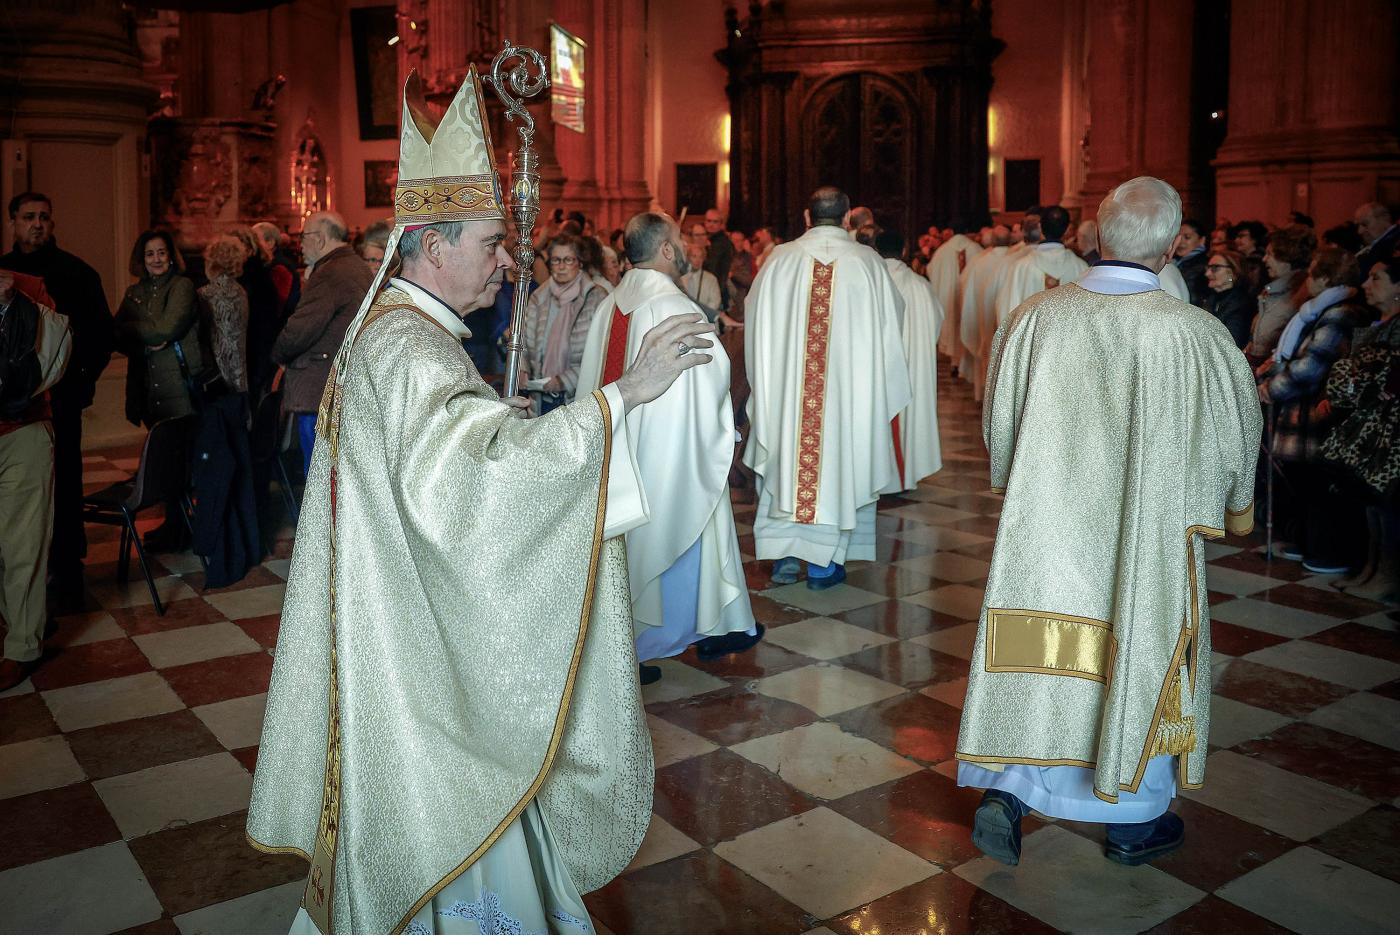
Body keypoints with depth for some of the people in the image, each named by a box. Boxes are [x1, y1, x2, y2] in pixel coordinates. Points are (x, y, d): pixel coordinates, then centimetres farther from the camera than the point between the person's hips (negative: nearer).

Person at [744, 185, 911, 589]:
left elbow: (754, 321, 8)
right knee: (837, 464, 8)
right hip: (848, 388, -1)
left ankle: (785, 555, 14)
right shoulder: (867, 262, -4)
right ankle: (824, 564, 15)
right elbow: (891, 320, 9)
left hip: (785, 386, 1)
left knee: (787, 462, 14)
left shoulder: (780, 259, -2)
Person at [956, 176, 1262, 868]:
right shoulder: (1195, 334, -15)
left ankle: (1005, 791, 4)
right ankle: (1134, 822, 28)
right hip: (1150, 537, -2)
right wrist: (1236, 507, 19)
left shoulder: (1035, 318, -8)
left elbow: (998, 422, 4)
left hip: (1047, 527, 2)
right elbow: (1238, 434, -1)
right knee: (1140, 657, 13)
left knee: (1043, 657, 13)